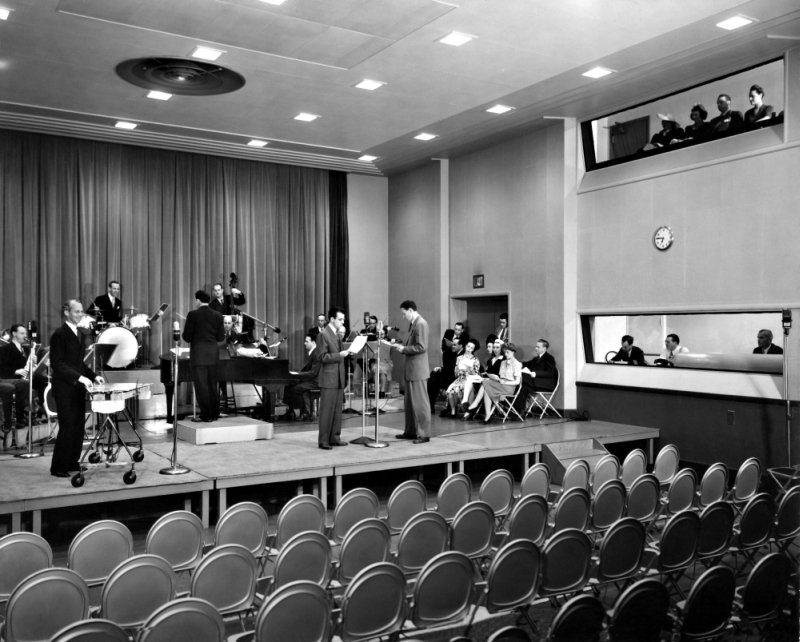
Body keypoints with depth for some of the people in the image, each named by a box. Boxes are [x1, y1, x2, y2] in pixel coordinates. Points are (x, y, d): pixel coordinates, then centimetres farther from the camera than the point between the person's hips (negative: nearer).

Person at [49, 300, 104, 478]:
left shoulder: (81, 335, 14)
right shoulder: (59, 334, -11)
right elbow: (57, 363, -17)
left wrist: (93, 376, 5)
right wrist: (78, 377, -25)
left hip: (78, 387, 8)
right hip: (64, 388, -8)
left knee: (78, 426, 8)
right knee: (67, 426, -6)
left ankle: (72, 463, 17)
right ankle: (58, 467, 3)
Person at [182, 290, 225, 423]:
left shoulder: (193, 314, -9)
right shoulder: (218, 315, 4)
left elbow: (187, 337, -8)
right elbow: (221, 337, 5)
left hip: (198, 354, -5)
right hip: (213, 354, 5)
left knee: (201, 385, -2)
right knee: (212, 384, 13)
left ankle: (205, 415, -2)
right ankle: (214, 413, 16)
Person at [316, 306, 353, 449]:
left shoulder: (338, 334, 15)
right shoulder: (323, 334, -10)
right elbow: (322, 357, -15)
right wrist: (340, 355, -20)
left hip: (339, 378, 8)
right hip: (329, 378, -8)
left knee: (337, 410, 9)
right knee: (326, 410, -4)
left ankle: (334, 438, 16)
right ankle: (323, 440, 2)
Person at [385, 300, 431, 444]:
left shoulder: (421, 324, -16)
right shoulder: (413, 323, 14)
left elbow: (421, 347, -22)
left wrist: (404, 349, -14)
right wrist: (400, 345, 6)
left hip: (418, 369, -10)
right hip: (411, 369, 10)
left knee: (420, 402, -3)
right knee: (409, 401, 15)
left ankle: (424, 434, 3)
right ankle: (411, 431, 24)